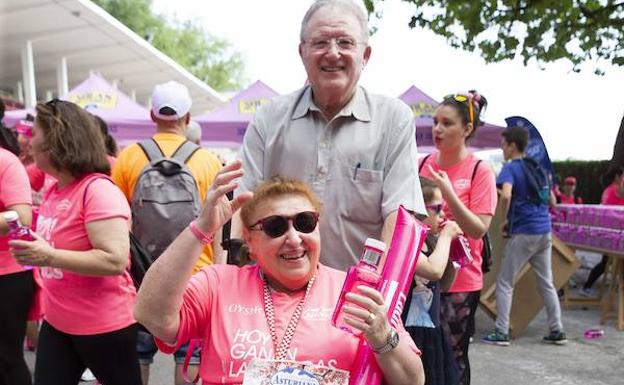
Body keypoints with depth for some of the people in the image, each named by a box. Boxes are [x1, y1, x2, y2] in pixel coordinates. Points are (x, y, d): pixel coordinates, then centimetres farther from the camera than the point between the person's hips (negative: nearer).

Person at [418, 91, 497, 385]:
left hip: (459, 280, -4)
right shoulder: (423, 164, 4)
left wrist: (448, 193, -23)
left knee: (453, 356, 6)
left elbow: (479, 229, -15)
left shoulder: (479, 172, -8)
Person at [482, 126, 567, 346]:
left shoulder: (510, 168, -9)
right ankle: (557, 331, 17)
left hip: (523, 233, -7)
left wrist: (505, 220, -13)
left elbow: (506, 195, -28)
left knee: (504, 283, 2)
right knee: (546, 283, 14)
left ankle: (501, 333, 1)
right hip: (544, 231, 7)